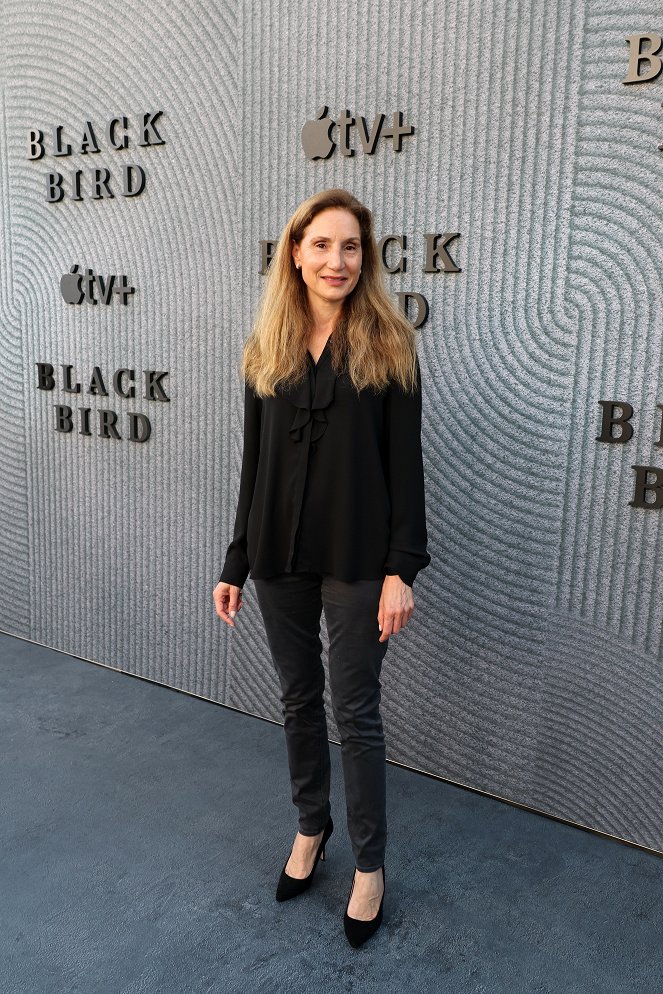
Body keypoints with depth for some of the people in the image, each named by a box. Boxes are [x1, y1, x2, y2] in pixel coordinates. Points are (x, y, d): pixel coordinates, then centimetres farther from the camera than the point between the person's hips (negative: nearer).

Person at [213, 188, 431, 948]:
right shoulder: (265, 350, 5)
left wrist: (402, 569, -12)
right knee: (298, 699, 17)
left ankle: (369, 863, 26)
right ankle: (311, 826, 40)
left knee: (355, 712, 6)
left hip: (355, 558, -3)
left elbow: (405, 464, -7)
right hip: (280, 556, 4)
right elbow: (253, 463, 7)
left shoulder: (388, 345, -5)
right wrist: (236, 562, 7)